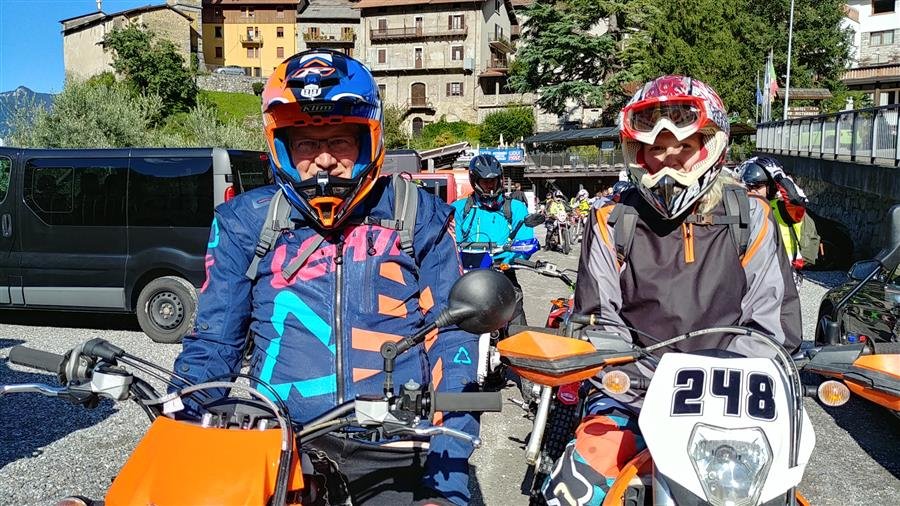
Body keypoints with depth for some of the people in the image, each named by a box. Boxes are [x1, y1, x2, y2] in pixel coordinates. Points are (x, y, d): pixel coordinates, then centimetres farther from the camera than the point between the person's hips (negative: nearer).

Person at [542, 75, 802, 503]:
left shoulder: (749, 218, 6)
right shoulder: (613, 223, 5)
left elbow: (774, 321, 2)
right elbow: (600, 321, 4)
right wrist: (638, 376, -12)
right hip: (634, 394, 0)